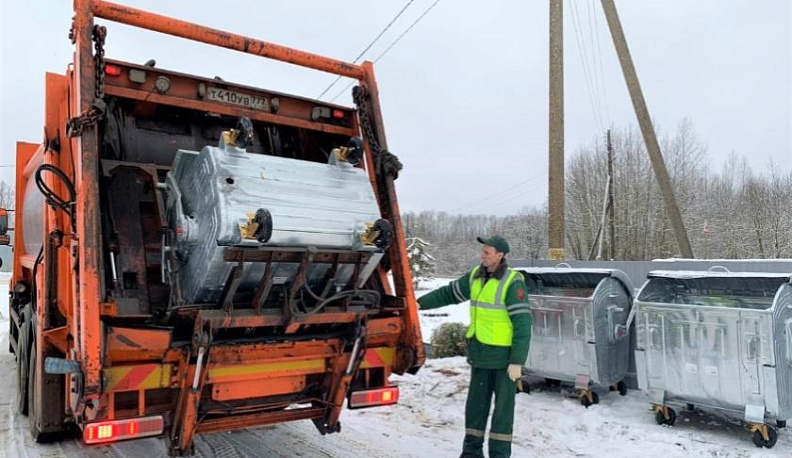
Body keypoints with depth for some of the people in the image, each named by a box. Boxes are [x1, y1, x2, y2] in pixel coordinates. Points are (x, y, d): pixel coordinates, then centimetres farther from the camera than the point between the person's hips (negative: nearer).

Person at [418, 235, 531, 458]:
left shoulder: (512, 282, -15)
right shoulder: (475, 276, 6)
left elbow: (522, 324, -16)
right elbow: (448, 293, 17)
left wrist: (517, 361, -18)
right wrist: (420, 303, 11)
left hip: (503, 356, -7)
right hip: (479, 352, 7)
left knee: (503, 406, 5)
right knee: (476, 404, 15)